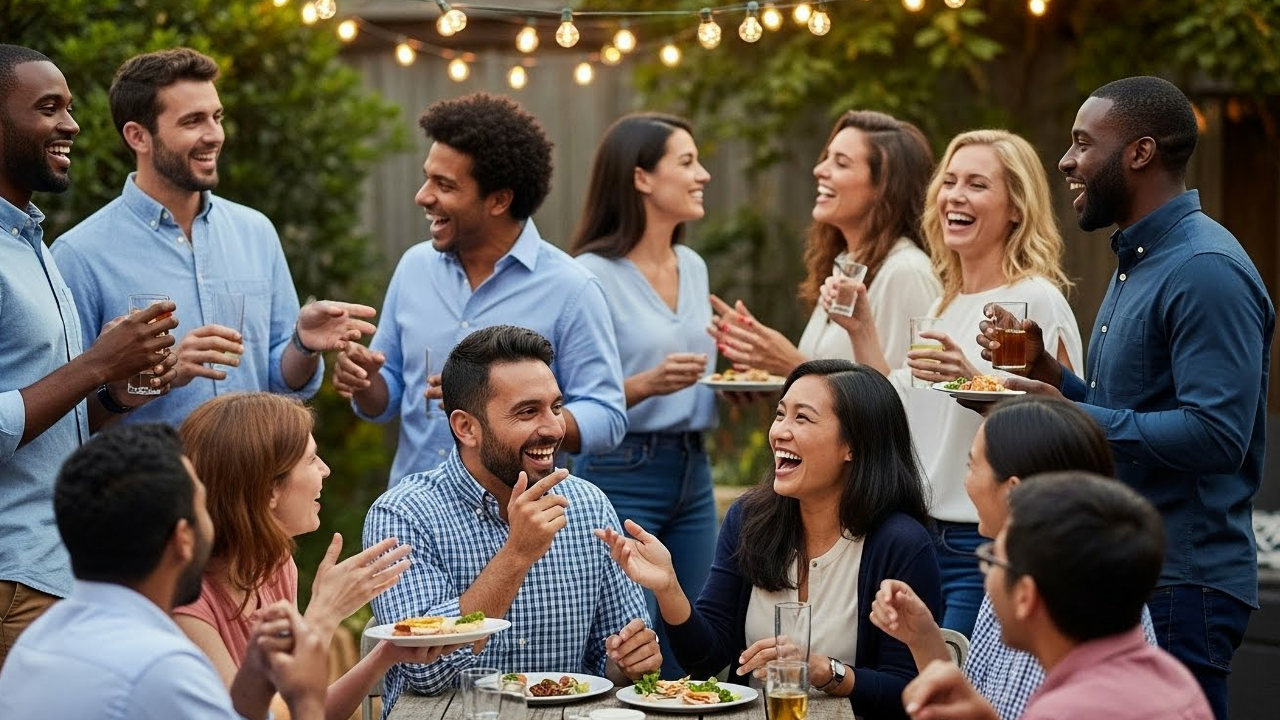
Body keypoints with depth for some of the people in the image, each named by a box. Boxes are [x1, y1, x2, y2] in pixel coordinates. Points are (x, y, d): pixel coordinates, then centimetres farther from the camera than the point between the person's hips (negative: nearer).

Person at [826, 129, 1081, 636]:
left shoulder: (1035, 300, -10)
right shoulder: (945, 304, 15)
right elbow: (898, 417, 18)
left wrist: (974, 380, -26)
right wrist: (861, 329, 12)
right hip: (923, 539, 8)